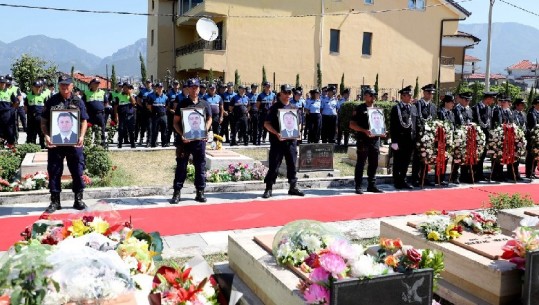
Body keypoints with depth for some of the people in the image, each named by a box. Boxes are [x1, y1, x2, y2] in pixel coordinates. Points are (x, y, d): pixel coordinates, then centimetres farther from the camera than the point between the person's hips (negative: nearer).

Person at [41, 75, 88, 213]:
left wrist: (81, 136, -9)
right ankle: (55, 201, 15)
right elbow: (44, 121, 5)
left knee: (77, 171, 4)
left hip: (74, 142, 0)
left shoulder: (78, 102, 5)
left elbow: (84, 121, 5)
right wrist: (46, 136, -10)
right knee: (54, 172, 5)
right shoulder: (51, 101, 4)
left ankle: (78, 199, 17)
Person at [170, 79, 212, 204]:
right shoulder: (182, 104, 2)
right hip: (184, 140, -2)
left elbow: (209, 119, 17)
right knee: (181, 166, 2)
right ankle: (177, 192, 8)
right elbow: (176, 122, 2)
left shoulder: (204, 104, 8)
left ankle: (200, 192, 17)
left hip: (199, 140, 2)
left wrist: (205, 130, -2)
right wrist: (181, 134, -12)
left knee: (200, 166, 7)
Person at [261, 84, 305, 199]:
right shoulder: (274, 108, -1)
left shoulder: (293, 108, 13)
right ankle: (268, 189, 5)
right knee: (274, 165, -2)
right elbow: (266, 124, -5)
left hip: (291, 140, 5)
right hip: (277, 141, -5)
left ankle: (293, 187, 20)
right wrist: (276, 133, -18)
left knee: (292, 164, 9)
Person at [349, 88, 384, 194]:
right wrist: (364, 130, -18)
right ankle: (358, 187, 4)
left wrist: (382, 131, 4)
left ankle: (372, 185, 19)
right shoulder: (359, 109, -1)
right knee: (360, 163, -1)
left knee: (374, 164, 9)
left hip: (375, 139, 6)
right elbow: (352, 125, -6)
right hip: (363, 140, -6)